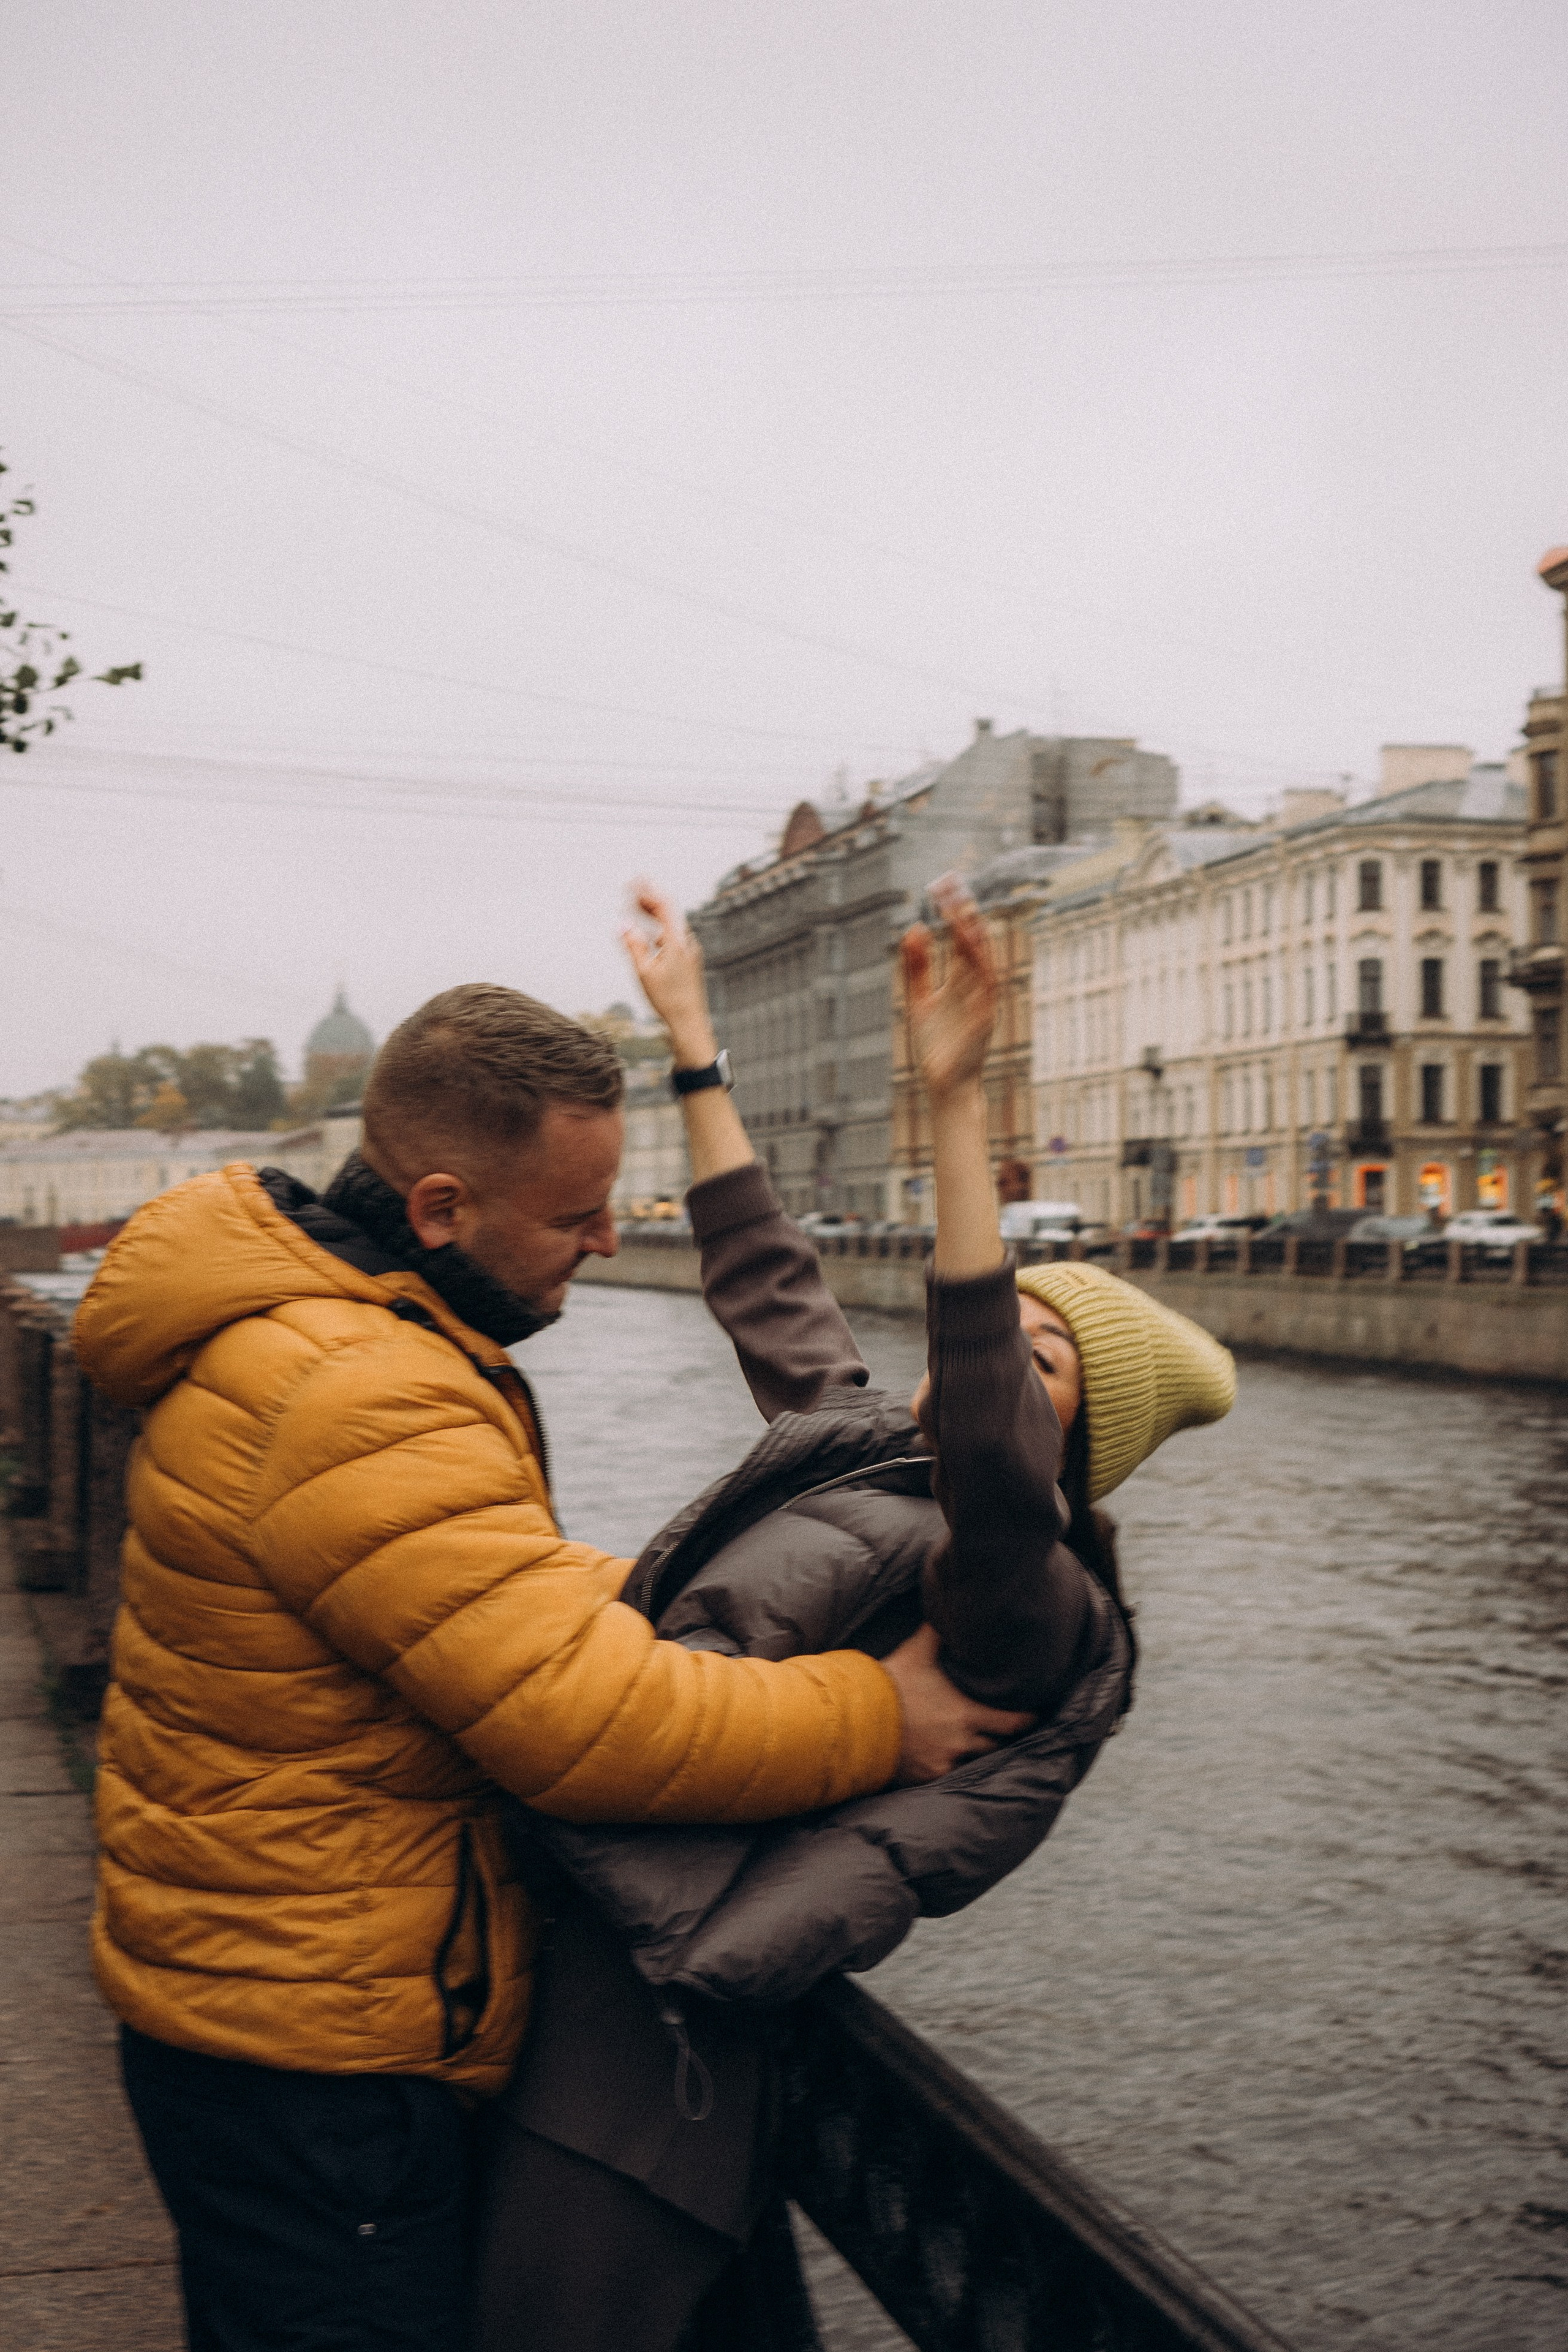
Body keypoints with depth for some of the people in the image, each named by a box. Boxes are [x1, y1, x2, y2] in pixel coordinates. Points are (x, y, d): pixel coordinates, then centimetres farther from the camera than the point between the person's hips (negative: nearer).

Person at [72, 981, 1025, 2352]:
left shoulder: (306, 1326, 8)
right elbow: (596, 1724, -29)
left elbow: (504, 1593, 20)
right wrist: (876, 1715, -18)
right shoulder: (360, 1408, -28)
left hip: (260, 1996, 10)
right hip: (312, 2054, -10)